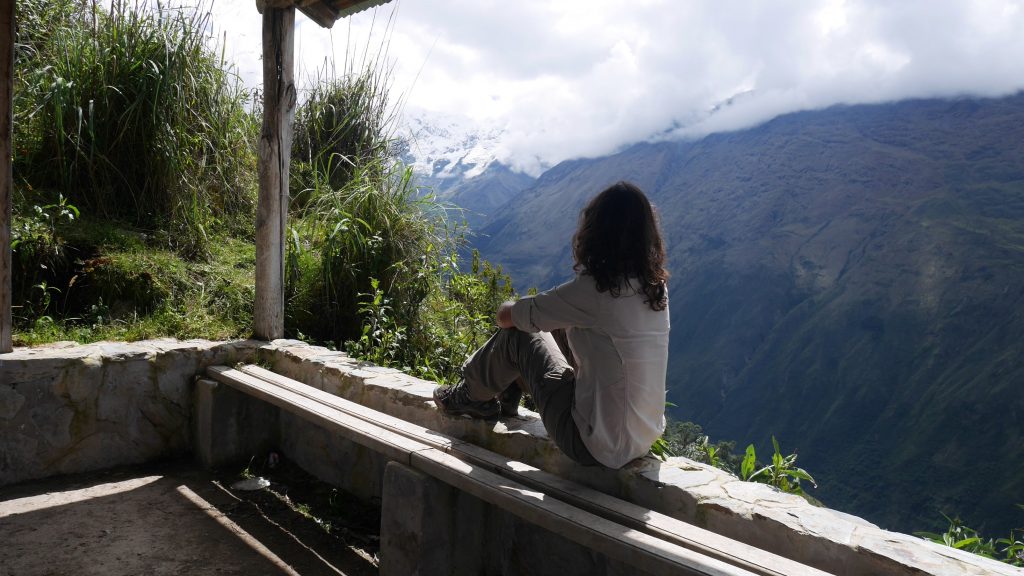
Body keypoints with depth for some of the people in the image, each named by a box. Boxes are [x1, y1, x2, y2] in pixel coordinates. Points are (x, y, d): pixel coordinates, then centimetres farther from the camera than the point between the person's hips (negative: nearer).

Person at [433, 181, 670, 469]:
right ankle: (503, 401, 42)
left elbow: (505, 316, -10)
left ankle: (472, 396, 31)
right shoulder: (655, 286, -1)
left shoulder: (594, 290, -23)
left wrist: (510, 309, 12)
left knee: (516, 334, 4)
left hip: (596, 448, -7)